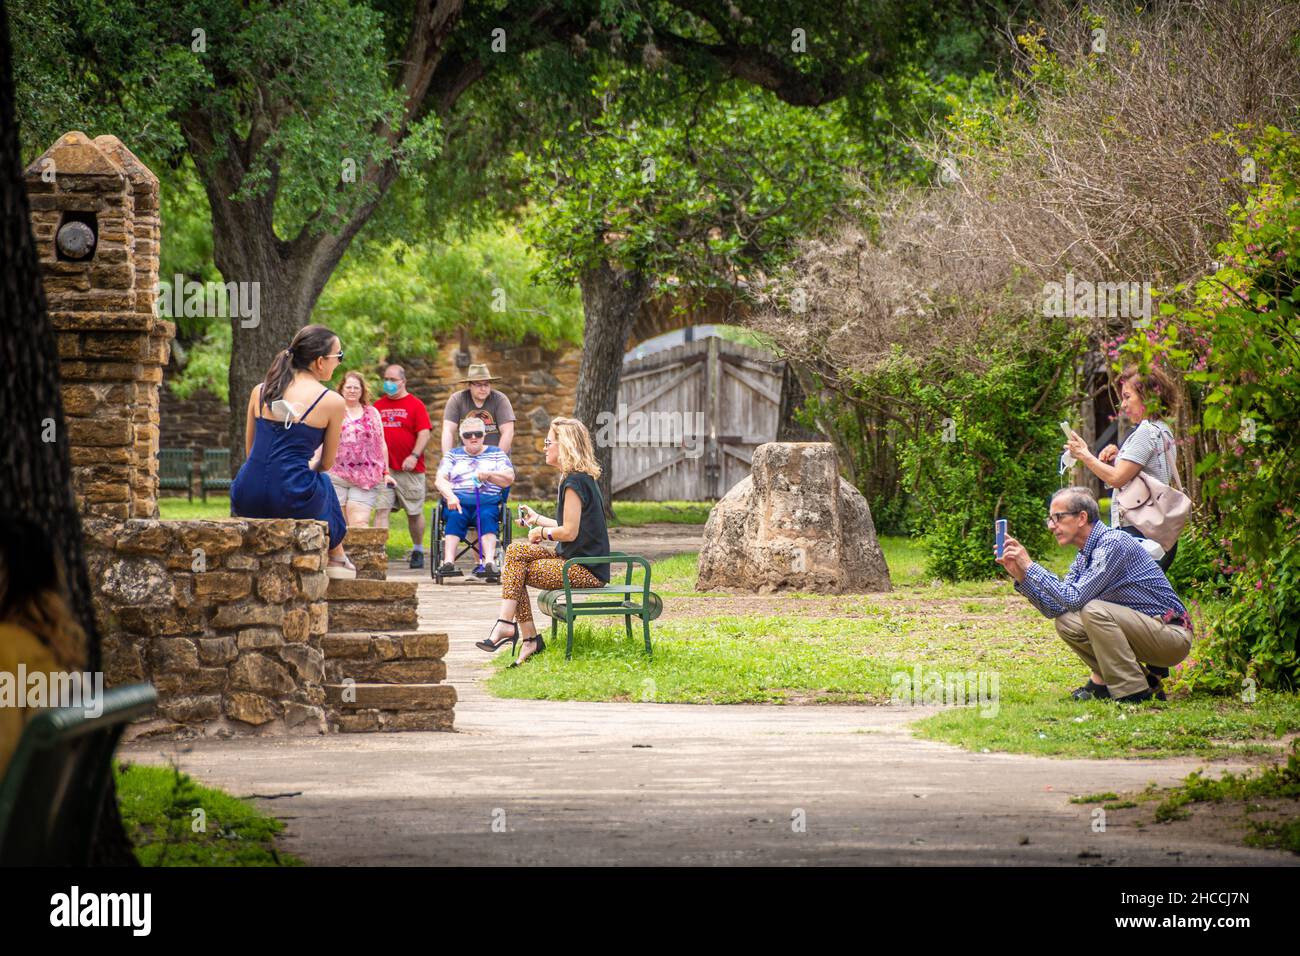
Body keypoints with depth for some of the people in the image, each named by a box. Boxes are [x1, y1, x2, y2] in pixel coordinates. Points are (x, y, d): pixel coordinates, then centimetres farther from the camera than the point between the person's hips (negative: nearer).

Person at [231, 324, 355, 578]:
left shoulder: (260, 391, 9)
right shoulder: (332, 401, -2)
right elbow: (326, 463, 10)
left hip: (247, 501, 3)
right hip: (292, 503, -3)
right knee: (324, 482, 35)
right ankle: (336, 558, 47)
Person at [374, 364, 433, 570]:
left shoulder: (415, 405, -1)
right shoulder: (378, 405, 12)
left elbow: (424, 433, -8)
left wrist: (414, 456, -19)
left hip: (409, 469, -3)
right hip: (383, 468, 3)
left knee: (414, 512, 8)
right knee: (381, 510, -9)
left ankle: (418, 550, 25)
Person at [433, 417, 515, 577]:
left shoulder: (496, 454, 22)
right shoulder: (453, 455, 23)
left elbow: (509, 478, 8)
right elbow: (440, 479, 8)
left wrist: (488, 475, -12)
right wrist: (450, 495, -14)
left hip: (487, 501, 0)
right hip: (458, 500, 0)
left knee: (487, 516, -35)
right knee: (455, 516, -34)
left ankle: (489, 561, -53)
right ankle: (448, 561, -51)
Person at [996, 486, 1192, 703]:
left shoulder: (1113, 543, -19)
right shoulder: (1084, 557, 9)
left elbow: (1075, 598, -25)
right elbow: (1054, 608, 7)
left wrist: (1030, 567, -20)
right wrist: (1020, 574, -4)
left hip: (1173, 635, -9)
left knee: (1095, 610, -27)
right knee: (1065, 622, 1)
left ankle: (1133, 691, -18)